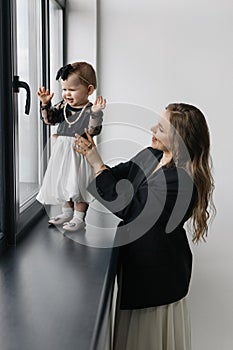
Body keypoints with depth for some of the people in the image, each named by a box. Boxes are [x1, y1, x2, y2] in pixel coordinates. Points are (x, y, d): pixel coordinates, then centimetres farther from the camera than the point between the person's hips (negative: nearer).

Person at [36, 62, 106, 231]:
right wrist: (45, 104, -6)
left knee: (78, 185, -2)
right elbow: (49, 119, 7)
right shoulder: (63, 106, 5)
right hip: (61, 152, 7)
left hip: (79, 152, -6)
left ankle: (79, 218, 14)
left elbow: (92, 131, -22)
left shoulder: (91, 110, -12)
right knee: (62, 183, 16)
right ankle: (67, 212, 34)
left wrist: (95, 113, -35)